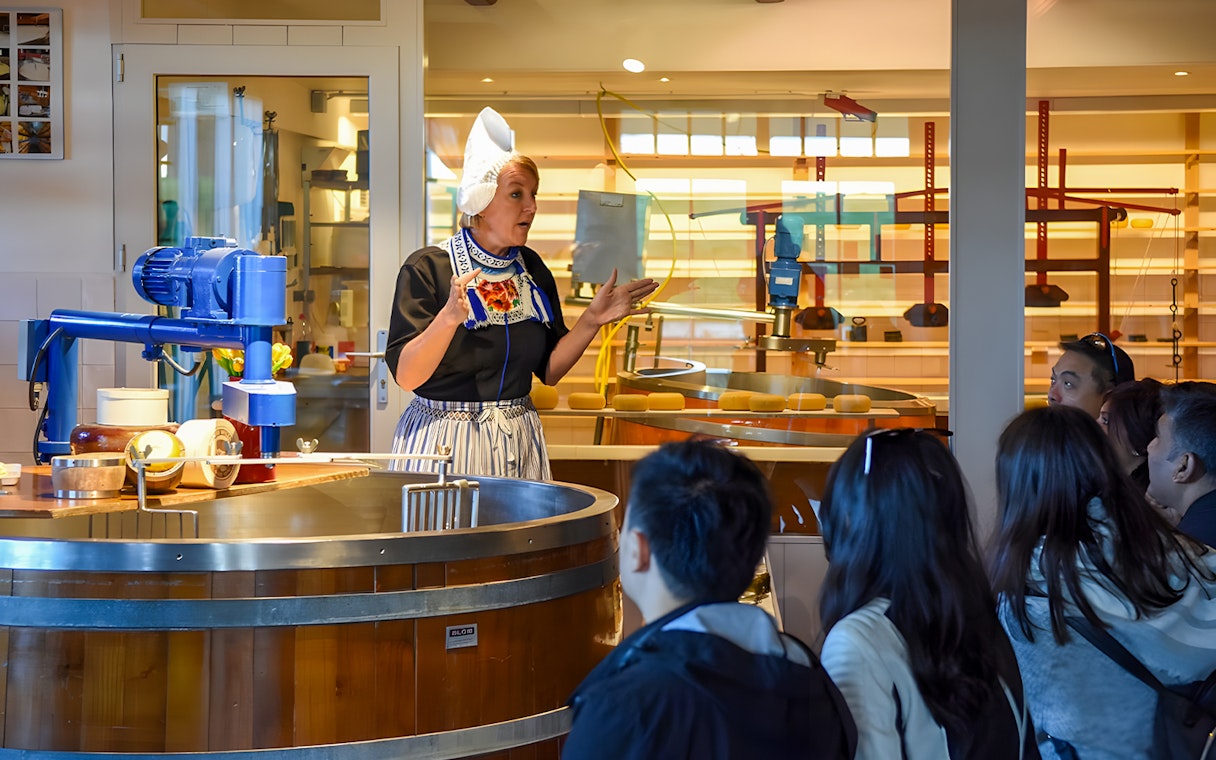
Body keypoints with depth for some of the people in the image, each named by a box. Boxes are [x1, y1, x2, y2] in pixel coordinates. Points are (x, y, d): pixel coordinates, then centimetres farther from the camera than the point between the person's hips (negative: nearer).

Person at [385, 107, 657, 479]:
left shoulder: (532, 269, 7)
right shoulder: (427, 268, -10)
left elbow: (549, 370, 9)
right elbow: (405, 375, -17)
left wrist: (592, 320, -2)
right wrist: (449, 318, -31)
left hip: (519, 444, 5)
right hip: (445, 445, -5)